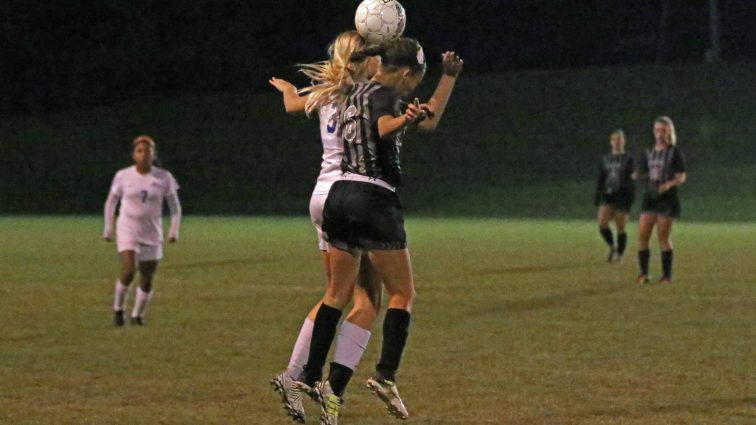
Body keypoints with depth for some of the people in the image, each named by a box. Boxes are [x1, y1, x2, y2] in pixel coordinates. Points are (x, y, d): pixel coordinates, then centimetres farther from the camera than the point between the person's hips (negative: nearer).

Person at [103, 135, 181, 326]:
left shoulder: (164, 178, -3)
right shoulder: (123, 176, -4)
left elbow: (175, 205, 6)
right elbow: (111, 202, 10)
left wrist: (174, 230, -3)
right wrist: (108, 228, 9)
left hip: (152, 233, 2)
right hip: (127, 230, -2)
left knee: (147, 280, 4)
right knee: (128, 270, -21)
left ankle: (138, 315, 23)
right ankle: (118, 309, 0)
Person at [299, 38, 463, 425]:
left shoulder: (354, 94, 20)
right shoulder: (382, 95, -8)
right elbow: (385, 128, -34)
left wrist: (449, 76, 35)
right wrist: (405, 119, -55)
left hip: (340, 197, 8)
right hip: (374, 200, -8)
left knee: (337, 295, 12)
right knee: (402, 294, 1)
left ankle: (312, 377, 7)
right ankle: (385, 376, -12)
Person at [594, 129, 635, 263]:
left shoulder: (628, 159, 2)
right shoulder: (605, 159, 12)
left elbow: (631, 182, -3)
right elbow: (600, 180, 14)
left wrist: (629, 201, -11)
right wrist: (597, 200, 9)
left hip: (622, 197, -3)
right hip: (607, 196, 3)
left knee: (620, 228, -1)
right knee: (602, 223, -15)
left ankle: (619, 255, 11)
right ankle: (611, 246, 7)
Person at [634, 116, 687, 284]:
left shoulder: (675, 152, -3)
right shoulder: (650, 152, 12)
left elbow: (681, 177, -6)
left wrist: (670, 184, -24)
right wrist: (639, 177, -3)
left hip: (667, 198, -5)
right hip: (650, 197, 5)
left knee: (663, 237, -4)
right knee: (643, 234, -3)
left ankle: (667, 274, 5)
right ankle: (644, 273, 5)